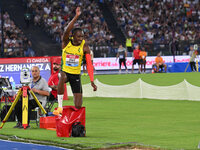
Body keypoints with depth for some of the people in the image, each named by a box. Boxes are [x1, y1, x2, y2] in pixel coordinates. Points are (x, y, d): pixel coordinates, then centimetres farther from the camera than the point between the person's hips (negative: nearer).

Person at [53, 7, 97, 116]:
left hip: (76, 74, 1)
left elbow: (89, 64, -8)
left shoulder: (84, 47, -7)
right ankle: (60, 106, -32)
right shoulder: (66, 42, -7)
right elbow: (67, 31, -28)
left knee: (78, 106, -6)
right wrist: (76, 17, -37)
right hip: (65, 71, -1)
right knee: (62, 78, -41)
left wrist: (92, 81, -17)